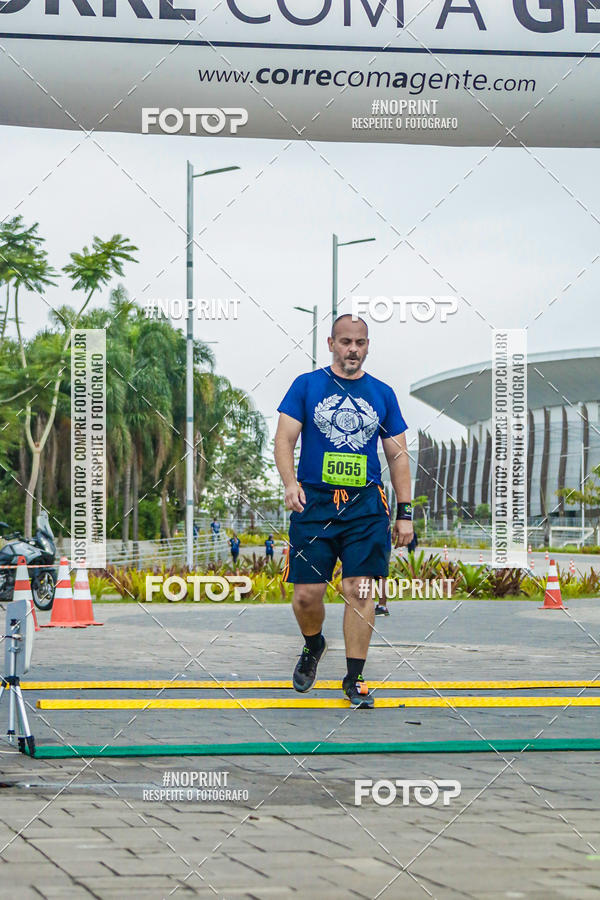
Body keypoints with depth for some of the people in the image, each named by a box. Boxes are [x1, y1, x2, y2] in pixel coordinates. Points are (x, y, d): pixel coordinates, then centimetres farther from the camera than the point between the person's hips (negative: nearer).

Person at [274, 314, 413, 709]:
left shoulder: (382, 393, 11)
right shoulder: (306, 385, 5)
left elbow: (398, 455, 13)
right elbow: (285, 439, 1)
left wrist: (405, 512, 7)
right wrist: (290, 482, -18)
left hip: (365, 503, 1)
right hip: (314, 500, -1)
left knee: (360, 591, -6)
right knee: (307, 594, -3)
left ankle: (354, 677, 5)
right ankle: (313, 647, 28)